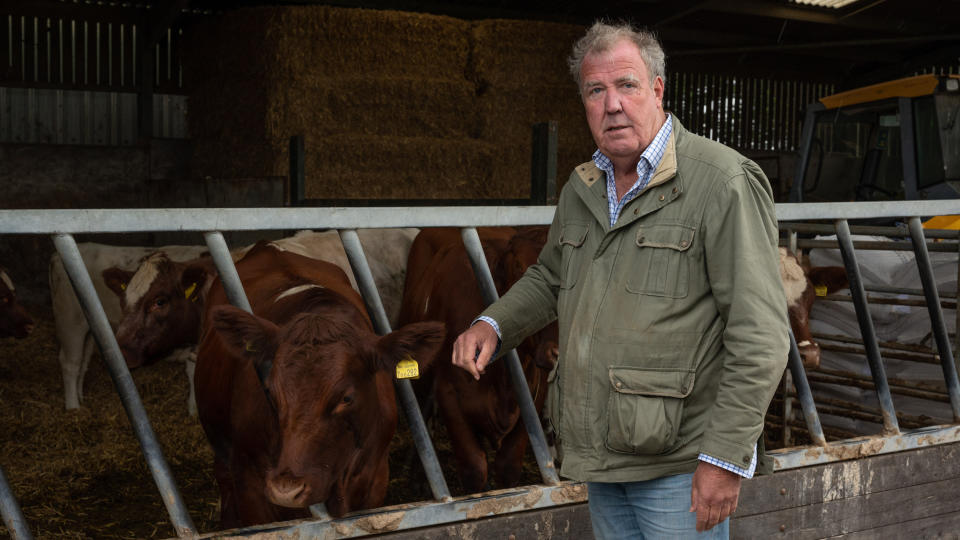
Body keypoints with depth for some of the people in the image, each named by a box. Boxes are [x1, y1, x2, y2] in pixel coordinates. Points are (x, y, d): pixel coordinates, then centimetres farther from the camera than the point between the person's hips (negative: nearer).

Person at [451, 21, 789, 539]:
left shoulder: (724, 182, -15)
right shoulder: (582, 188, 9)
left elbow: (758, 336, -19)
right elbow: (549, 277, 26)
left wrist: (725, 457, -21)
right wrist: (492, 324, 6)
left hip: (680, 460, -7)